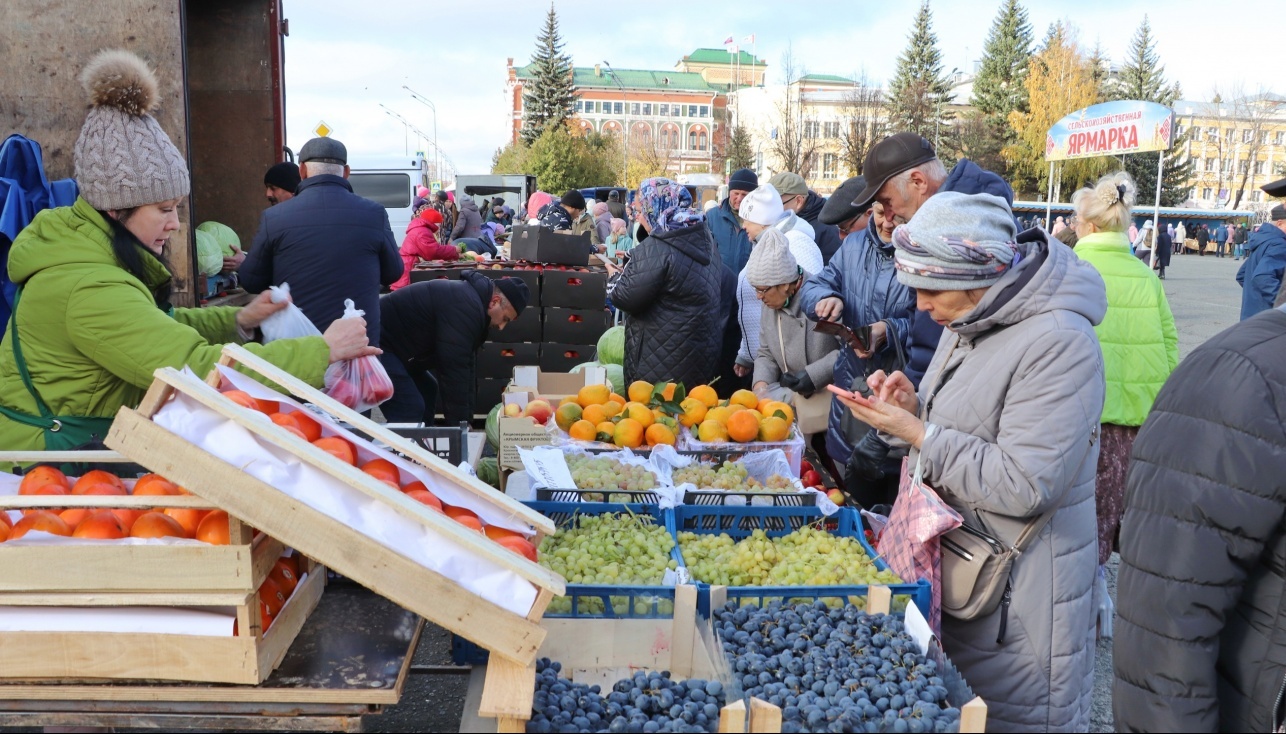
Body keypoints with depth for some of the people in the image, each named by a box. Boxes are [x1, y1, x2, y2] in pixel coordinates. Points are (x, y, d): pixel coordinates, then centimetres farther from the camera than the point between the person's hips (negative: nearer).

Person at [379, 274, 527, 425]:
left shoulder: (472, 298, 10)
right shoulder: (466, 307, -23)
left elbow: (464, 366, 12)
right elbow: (454, 368, -24)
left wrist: (466, 418, 10)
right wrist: (459, 424, -17)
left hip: (389, 340, 11)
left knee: (427, 390, 21)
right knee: (410, 411, -16)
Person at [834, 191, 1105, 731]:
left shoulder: (1058, 343, -24)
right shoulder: (966, 325, 5)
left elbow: (1025, 487, -28)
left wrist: (917, 433, -24)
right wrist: (913, 406, -5)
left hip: (1019, 588, -8)